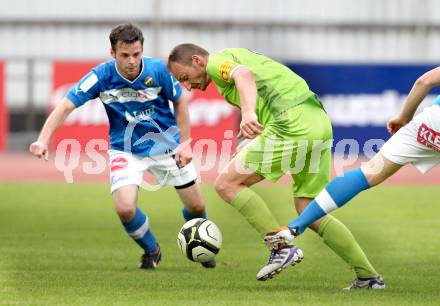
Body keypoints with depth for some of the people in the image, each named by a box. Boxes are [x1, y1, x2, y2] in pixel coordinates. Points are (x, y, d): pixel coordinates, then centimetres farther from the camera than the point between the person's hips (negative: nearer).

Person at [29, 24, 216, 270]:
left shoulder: (158, 70, -19)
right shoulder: (101, 76, -22)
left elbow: (179, 102, -2)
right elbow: (66, 106, -22)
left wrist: (185, 143, -5)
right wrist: (44, 140, -36)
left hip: (166, 144, 1)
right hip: (126, 150, -1)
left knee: (196, 207, 7)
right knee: (125, 208, -22)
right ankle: (151, 251, 10)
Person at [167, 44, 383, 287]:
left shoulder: (217, 62, 3)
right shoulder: (236, 56, 31)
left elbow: (244, 74, -21)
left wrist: (248, 113, -39)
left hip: (293, 125, -10)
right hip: (319, 123, 10)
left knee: (226, 183, -3)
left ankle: (282, 247, -6)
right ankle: (368, 275, 14)